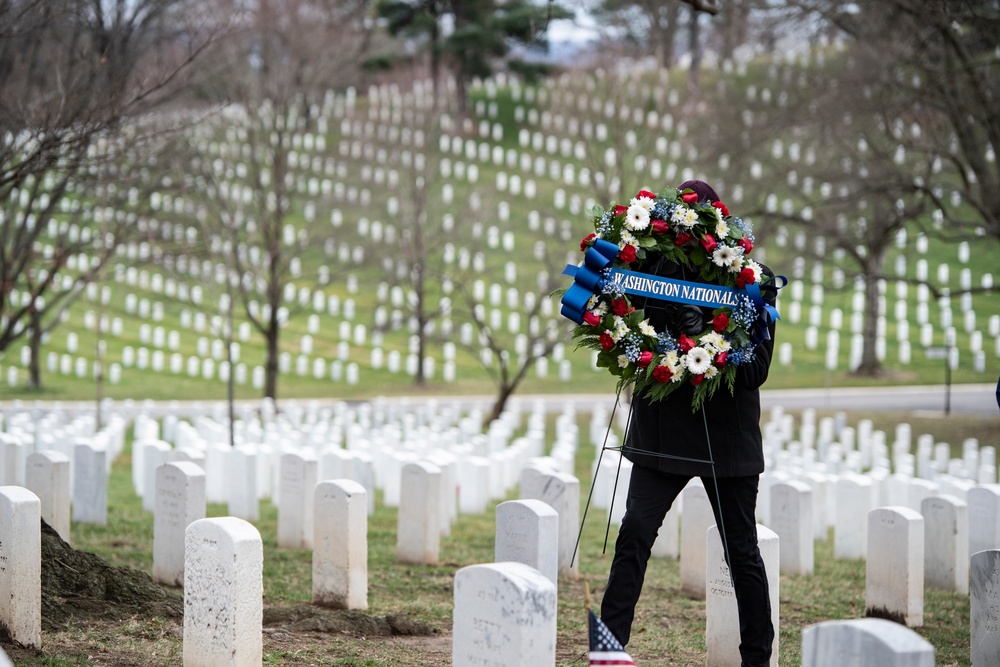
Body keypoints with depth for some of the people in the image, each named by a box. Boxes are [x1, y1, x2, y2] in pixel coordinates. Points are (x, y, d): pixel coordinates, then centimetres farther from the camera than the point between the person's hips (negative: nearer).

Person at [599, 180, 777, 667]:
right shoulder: (657, 264, 2)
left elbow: (756, 367, -11)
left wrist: (704, 339, -27)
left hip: (727, 434, -2)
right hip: (660, 427, 2)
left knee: (742, 552, 7)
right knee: (634, 535, -10)